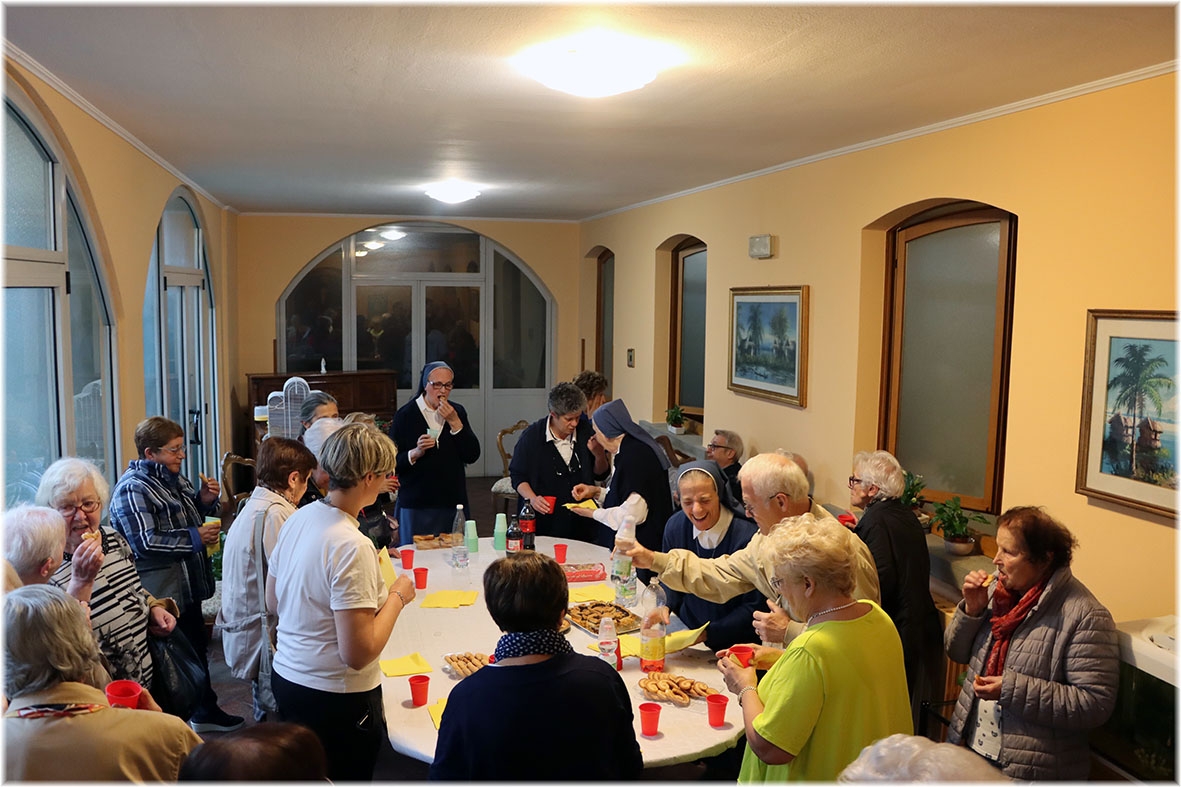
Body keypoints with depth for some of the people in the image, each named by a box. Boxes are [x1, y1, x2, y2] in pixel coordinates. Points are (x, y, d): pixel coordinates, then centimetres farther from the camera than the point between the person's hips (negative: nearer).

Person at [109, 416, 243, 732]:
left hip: (188, 586, 10)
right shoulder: (132, 489, -17)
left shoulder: (174, 478, 10)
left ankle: (206, 711, 36)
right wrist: (195, 537, -21)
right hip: (161, 595, -10)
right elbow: (145, 542, -25)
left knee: (198, 647, 21)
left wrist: (205, 501, 4)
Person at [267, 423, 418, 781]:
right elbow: (358, 653, -26)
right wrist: (397, 597, -13)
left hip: (286, 679, 7)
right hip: (337, 698, -7)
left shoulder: (297, 519, -3)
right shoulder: (352, 546, -27)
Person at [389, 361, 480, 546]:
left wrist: (454, 422, -10)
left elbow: (472, 456, -2)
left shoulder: (457, 412, 9)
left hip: (453, 503, 3)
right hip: (416, 506, -3)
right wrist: (415, 453, -21)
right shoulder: (405, 415, -1)